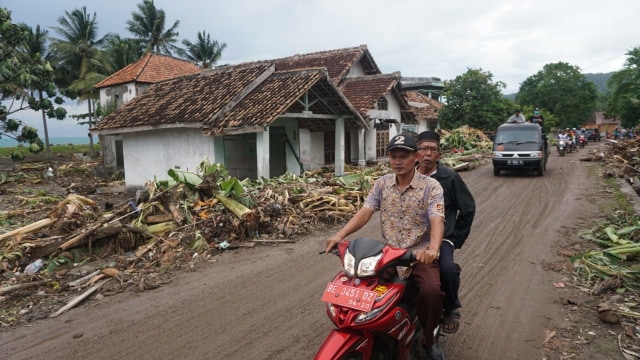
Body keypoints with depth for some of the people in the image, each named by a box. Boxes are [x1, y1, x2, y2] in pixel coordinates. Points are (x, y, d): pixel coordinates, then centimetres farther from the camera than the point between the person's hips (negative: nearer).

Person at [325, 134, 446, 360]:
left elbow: (437, 220, -19)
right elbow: (364, 212, -3)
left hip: (420, 255, -3)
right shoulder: (382, 184, 6)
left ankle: (428, 339, 3)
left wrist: (433, 249, -40)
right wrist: (340, 235, -19)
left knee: (431, 291, -29)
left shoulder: (431, 186, -6)